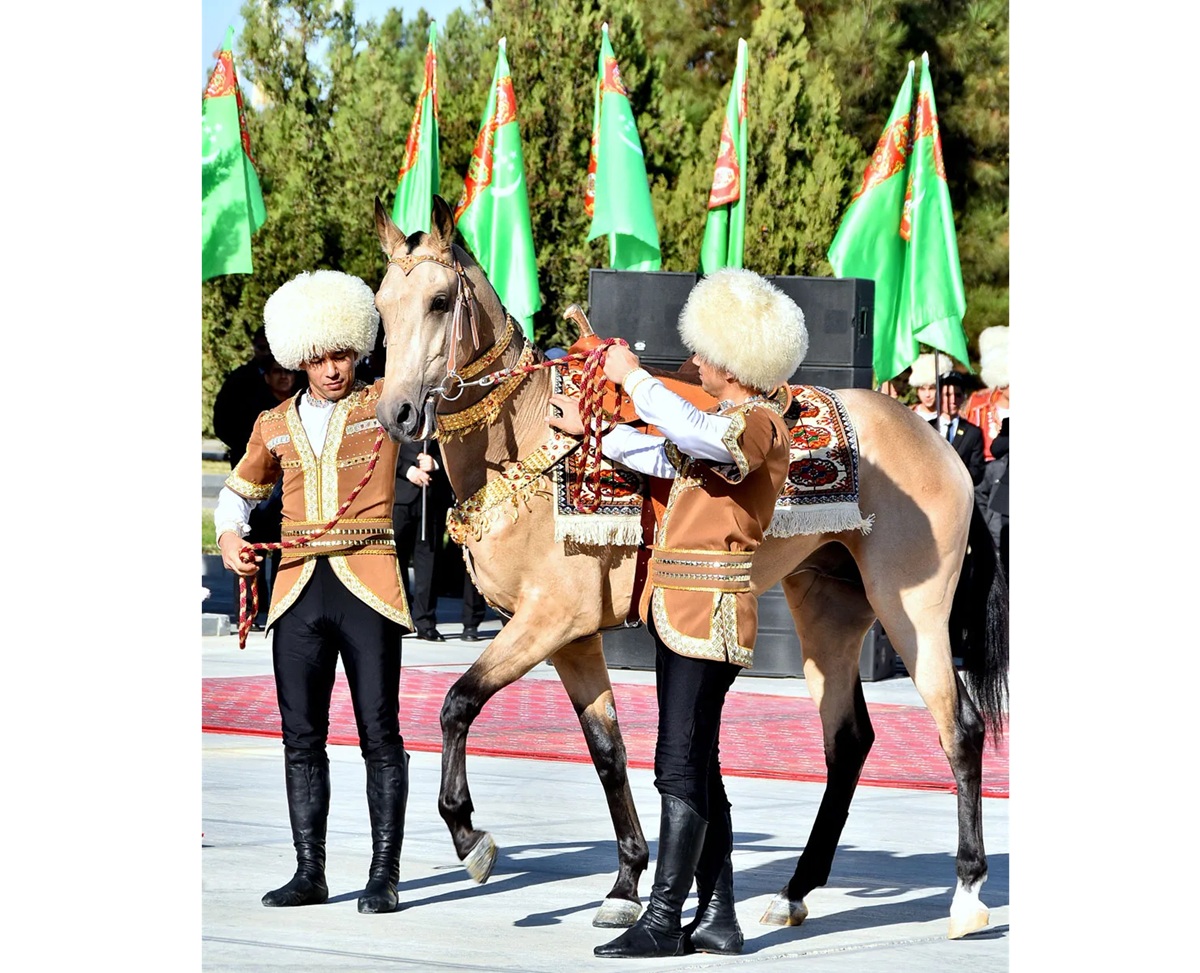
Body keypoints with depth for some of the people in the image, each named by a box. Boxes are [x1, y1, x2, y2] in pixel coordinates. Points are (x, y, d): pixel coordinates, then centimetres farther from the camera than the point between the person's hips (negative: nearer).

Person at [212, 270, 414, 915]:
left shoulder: (385, 404, 6)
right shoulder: (275, 426, 16)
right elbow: (238, 493, 28)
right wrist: (229, 536, 9)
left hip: (366, 588, -3)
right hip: (299, 593, 3)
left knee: (379, 733, -5)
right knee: (302, 736, 4)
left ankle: (384, 876, -1)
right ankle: (309, 873, 10)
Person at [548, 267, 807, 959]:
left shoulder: (758, 426, -15)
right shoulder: (724, 424, 17)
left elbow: (690, 435, -33)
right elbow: (667, 456, 30)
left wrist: (634, 376, -23)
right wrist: (590, 430, 30)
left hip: (708, 613, -10)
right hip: (684, 610, 10)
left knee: (680, 766, -8)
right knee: (698, 766, 11)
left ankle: (663, 923, -6)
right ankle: (718, 921, 15)